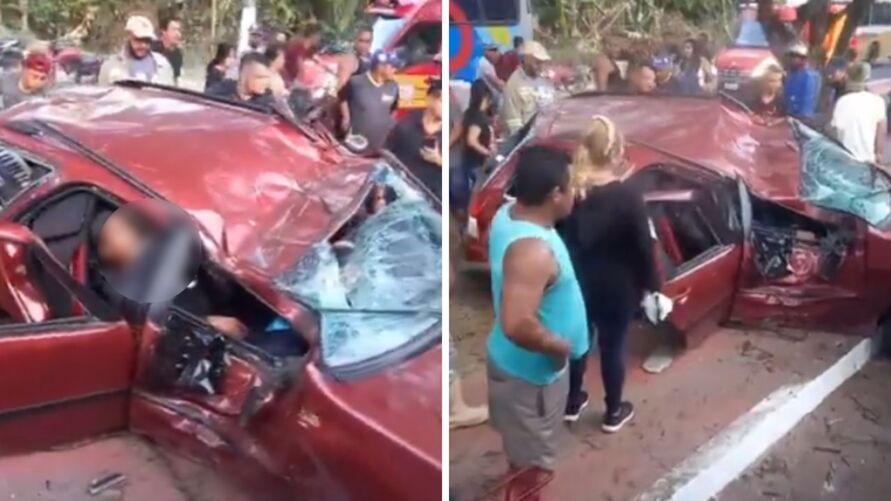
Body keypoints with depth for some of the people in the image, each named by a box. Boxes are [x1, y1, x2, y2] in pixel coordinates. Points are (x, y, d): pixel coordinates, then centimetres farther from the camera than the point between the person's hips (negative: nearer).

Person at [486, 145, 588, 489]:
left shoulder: (508, 214, -6)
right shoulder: (532, 250, -36)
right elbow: (518, 325, -42)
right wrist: (560, 346, -25)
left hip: (511, 359, 10)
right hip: (532, 371, -10)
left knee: (523, 448, 33)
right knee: (533, 460, 14)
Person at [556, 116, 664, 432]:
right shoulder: (628, 198, -22)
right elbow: (643, 248, -15)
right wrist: (651, 286, 0)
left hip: (575, 285, 4)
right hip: (616, 289, -3)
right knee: (612, 348, 14)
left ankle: (572, 403, 39)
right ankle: (614, 413, 32)